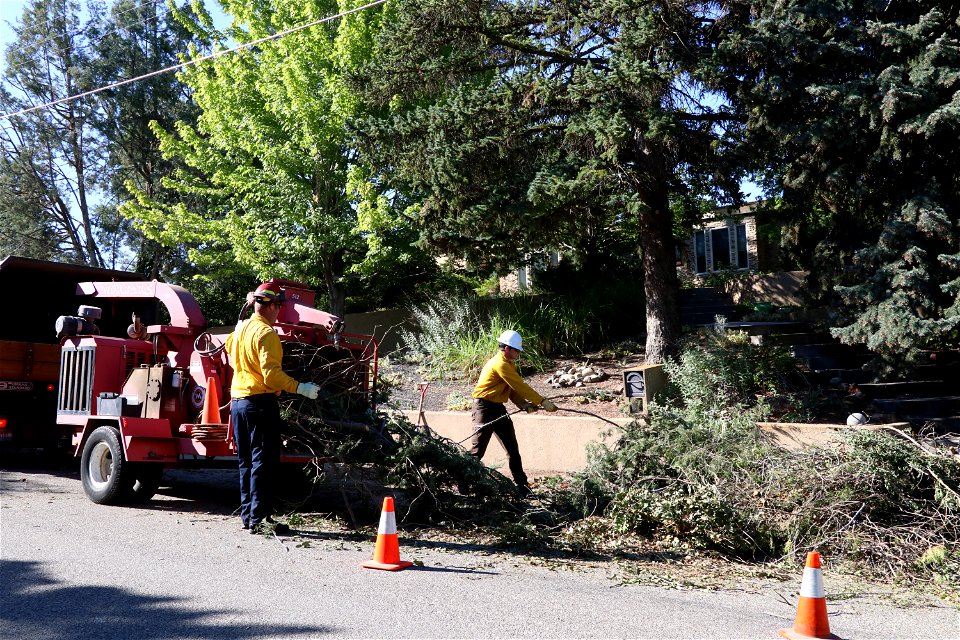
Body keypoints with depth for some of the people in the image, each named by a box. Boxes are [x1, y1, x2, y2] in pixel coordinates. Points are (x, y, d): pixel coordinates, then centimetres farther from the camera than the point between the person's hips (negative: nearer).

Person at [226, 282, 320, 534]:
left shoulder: (241, 328, 12)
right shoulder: (266, 333, -14)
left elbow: (231, 352, 31)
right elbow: (271, 373, -22)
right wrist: (299, 388, -22)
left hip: (238, 400, 9)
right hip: (261, 400, -9)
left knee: (247, 461, 15)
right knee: (264, 461, -7)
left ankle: (247, 515, 20)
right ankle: (259, 518, -8)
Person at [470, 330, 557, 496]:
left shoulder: (509, 364, 13)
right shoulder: (500, 364, -19)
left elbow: (513, 389, 9)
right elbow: (520, 386, -21)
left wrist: (524, 405, -9)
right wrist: (543, 402, -19)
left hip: (498, 409, 10)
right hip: (484, 409, -10)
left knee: (512, 448, 7)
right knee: (477, 451, -6)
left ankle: (521, 485, 11)